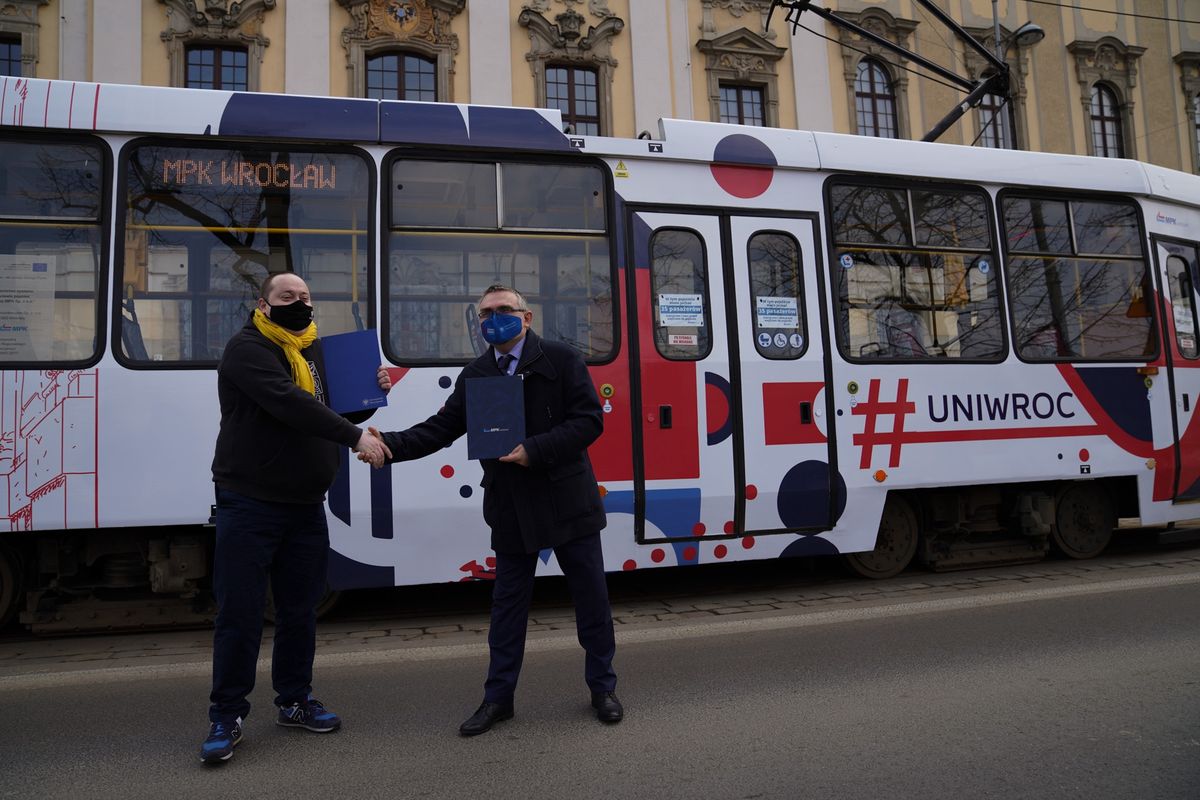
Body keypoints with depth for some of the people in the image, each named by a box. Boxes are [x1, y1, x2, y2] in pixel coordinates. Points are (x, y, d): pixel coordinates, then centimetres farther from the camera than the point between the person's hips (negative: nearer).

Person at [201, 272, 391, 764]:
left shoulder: (318, 352, 15)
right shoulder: (248, 348, -10)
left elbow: (340, 410, 17)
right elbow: (288, 403, -27)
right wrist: (354, 437, -30)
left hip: (305, 506, 7)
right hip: (250, 505, -6)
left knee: (300, 610, 13)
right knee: (240, 613, 0)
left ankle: (294, 701, 28)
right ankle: (226, 717, 14)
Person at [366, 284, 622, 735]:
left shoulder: (560, 360, -5)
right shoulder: (473, 376, 7)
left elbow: (589, 421, -12)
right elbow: (440, 429, 1)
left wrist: (534, 451, -21)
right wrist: (390, 445, -14)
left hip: (568, 502, -3)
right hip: (510, 511, 3)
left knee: (591, 596, 8)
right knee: (508, 601, 12)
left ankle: (602, 688, 26)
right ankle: (498, 697, 26)